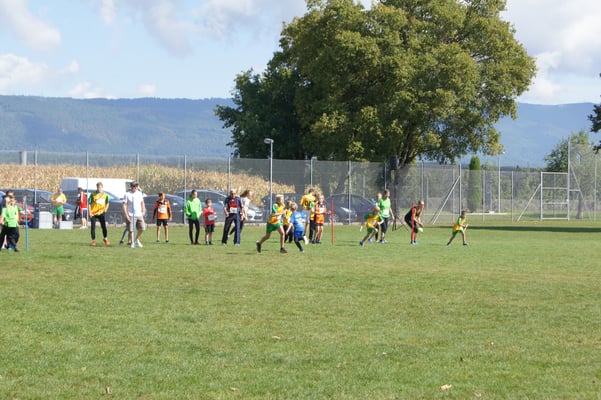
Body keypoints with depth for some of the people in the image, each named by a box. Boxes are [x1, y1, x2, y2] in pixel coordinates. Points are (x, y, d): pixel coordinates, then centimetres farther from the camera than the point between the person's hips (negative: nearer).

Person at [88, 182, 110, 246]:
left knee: (104, 226, -4)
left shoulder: (105, 195, 4)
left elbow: (107, 203, 19)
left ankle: (105, 238, 16)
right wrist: (89, 212, -7)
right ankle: (93, 240, 10)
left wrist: (105, 210, 6)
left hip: (101, 213, 1)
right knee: (93, 227, 0)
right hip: (93, 213, -1)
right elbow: (89, 203, -1)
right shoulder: (93, 194, -3)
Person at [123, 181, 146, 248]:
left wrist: (143, 211, 11)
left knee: (142, 228, -3)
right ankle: (132, 242, 5)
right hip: (131, 215, -4)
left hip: (139, 215, 4)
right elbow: (124, 205, -7)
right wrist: (126, 215, -13)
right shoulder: (127, 194, -5)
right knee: (131, 230, -7)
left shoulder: (139, 193, 10)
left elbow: (142, 202, 22)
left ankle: (137, 239, 20)